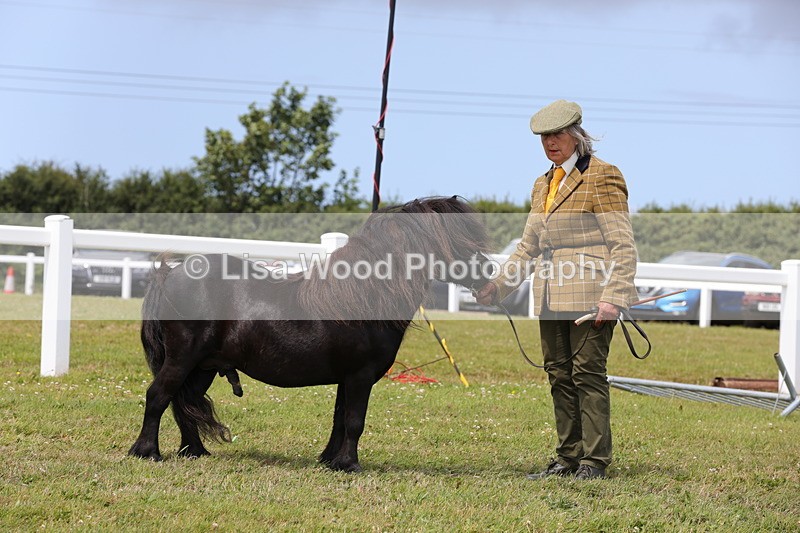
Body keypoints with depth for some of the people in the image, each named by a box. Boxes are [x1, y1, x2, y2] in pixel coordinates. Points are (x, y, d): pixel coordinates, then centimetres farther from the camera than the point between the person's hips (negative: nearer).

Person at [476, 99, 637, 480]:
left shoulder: (602, 177, -5)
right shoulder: (543, 185, 18)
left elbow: (622, 246, -10)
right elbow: (528, 247, 22)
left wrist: (612, 298, -19)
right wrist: (497, 287, 12)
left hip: (589, 296, -8)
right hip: (551, 298, 8)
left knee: (588, 374, -7)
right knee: (559, 376, 8)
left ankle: (594, 460, -2)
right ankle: (568, 458, 13)